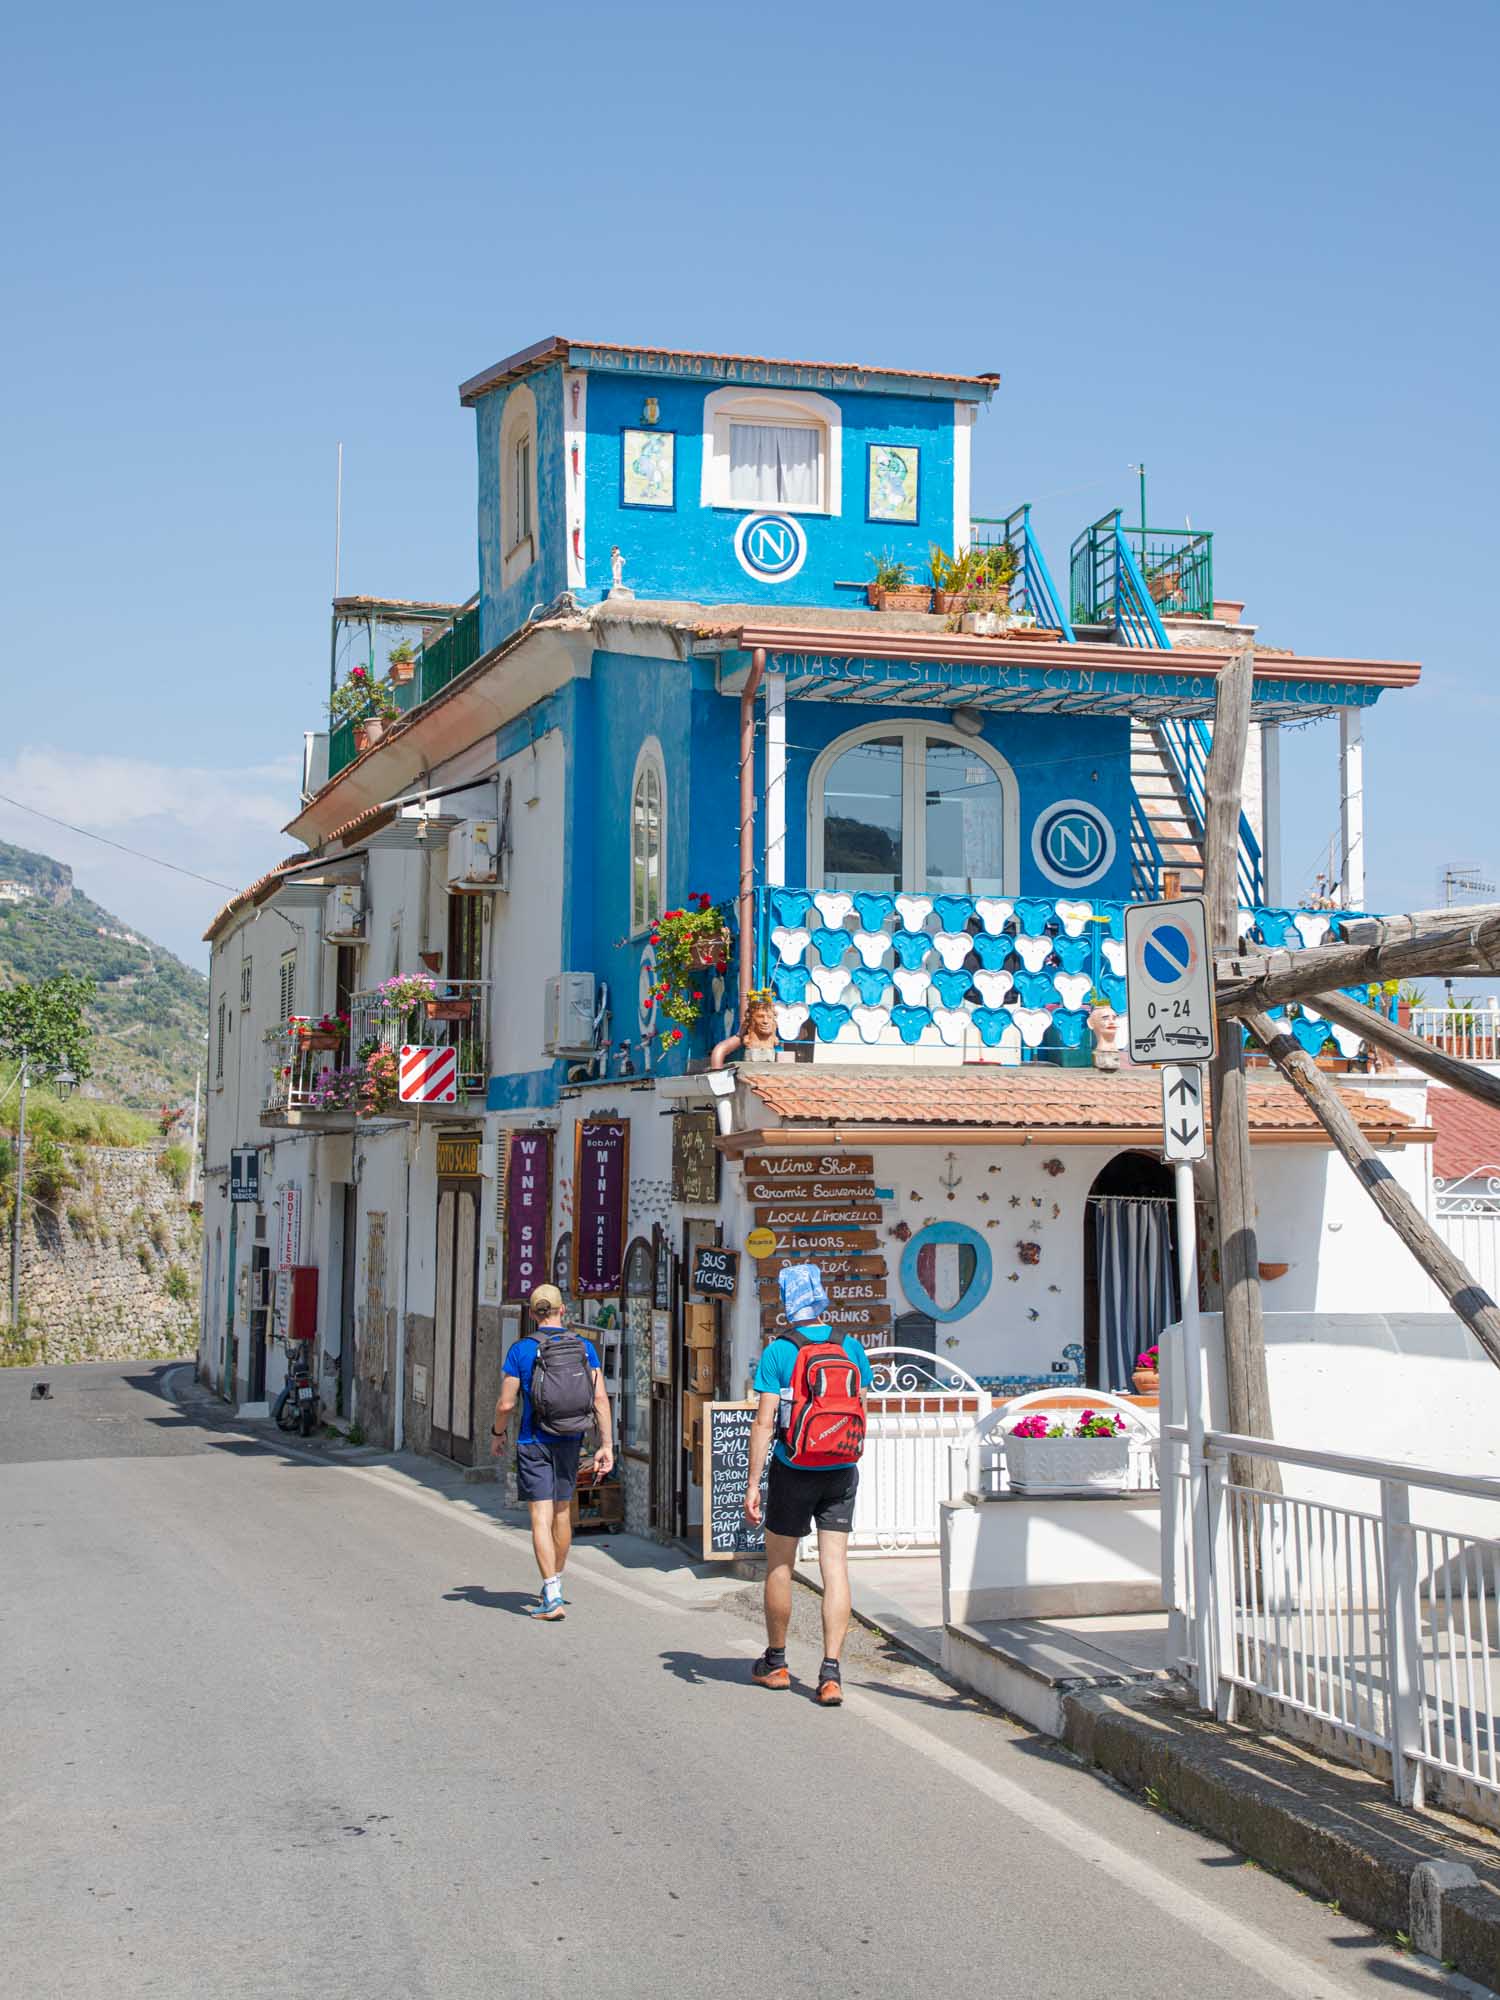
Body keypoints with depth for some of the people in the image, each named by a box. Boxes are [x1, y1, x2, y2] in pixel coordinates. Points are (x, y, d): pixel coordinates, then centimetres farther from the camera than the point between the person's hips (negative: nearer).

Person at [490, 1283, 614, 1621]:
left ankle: (552, 1596, -15)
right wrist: (606, 1445, -2)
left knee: (541, 1517, -6)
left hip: (533, 1442, -4)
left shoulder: (520, 1349, -7)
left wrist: (497, 1435, 11)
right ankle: (554, 1584, 32)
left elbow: (506, 1404, -7)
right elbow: (600, 1399, -5)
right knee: (562, 1512, 17)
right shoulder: (585, 1347, 1)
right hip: (570, 1441, 4)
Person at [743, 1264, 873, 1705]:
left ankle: (775, 1663, 26)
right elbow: (861, 1412, 9)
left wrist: (752, 1483, -9)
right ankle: (831, 1672, -5)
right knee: (835, 1566, 2)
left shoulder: (778, 1352, -10)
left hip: (793, 1470, -3)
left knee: (779, 1565, 13)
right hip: (841, 1471, 3)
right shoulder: (851, 1347, 1)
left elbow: (764, 1422, -12)